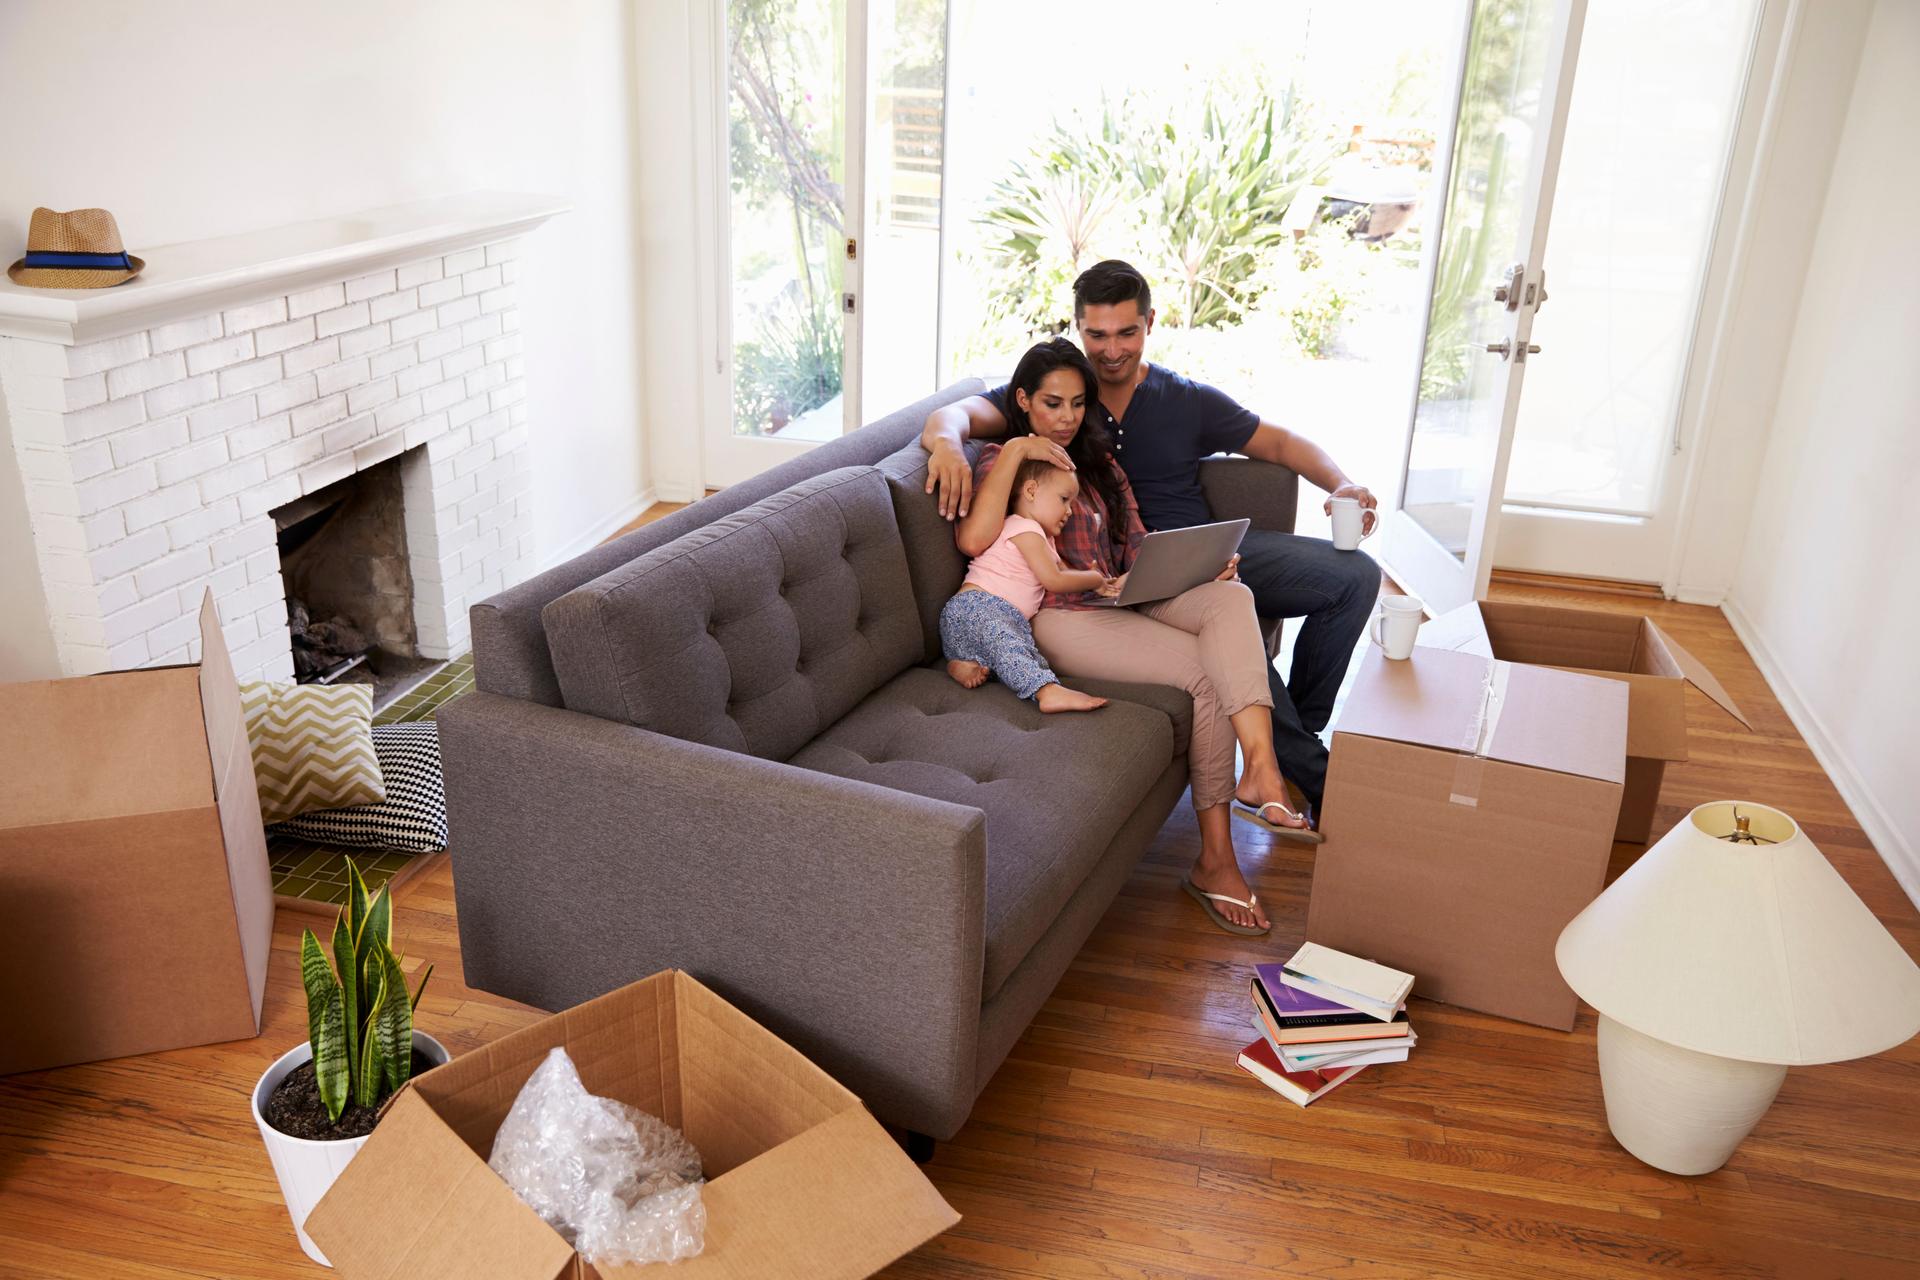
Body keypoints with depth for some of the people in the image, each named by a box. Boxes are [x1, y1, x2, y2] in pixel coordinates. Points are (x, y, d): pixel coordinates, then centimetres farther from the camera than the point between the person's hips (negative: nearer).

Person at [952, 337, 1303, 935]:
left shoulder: (1099, 461, 26)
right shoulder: (999, 463, 7)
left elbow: (1138, 547, 17)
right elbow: (974, 539, -15)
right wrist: (1015, 452, -12)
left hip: (1125, 600, 6)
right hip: (1060, 616, -6)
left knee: (1230, 596, -27)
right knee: (1206, 672, -26)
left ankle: (1260, 766, -41)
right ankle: (1214, 859, -16)